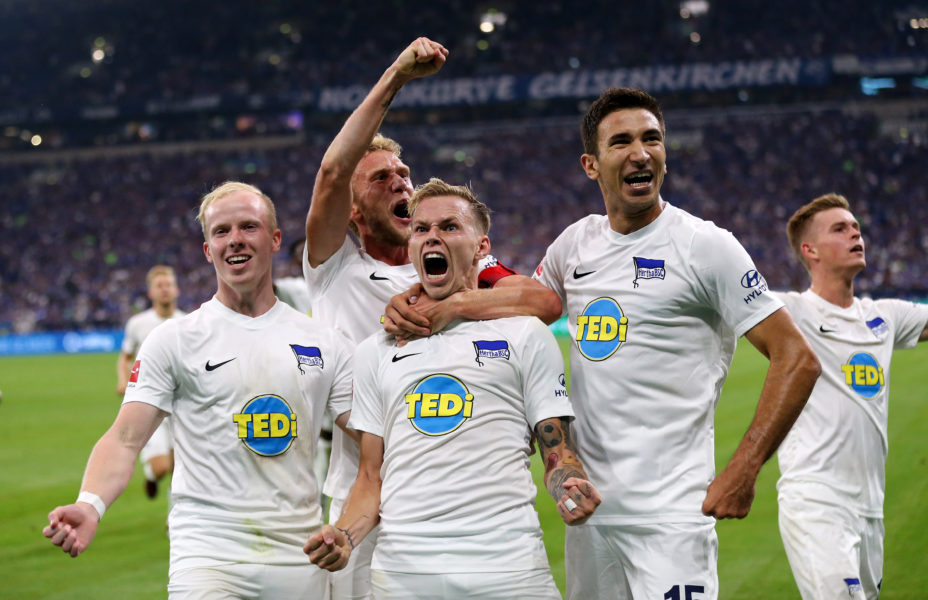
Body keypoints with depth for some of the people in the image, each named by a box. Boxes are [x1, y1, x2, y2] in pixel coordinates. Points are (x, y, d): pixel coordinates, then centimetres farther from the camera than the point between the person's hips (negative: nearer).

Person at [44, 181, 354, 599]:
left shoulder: (322, 342, 9)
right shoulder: (174, 340, 1)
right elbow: (126, 438, -5)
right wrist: (90, 505, -23)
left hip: (299, 560, 3)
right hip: (208, 558, -3)